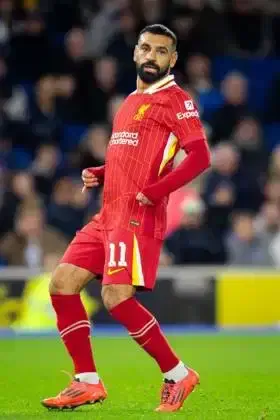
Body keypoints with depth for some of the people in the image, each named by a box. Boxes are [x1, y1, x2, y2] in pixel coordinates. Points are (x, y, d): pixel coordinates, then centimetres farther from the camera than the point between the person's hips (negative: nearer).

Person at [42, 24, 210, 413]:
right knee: (62, 284, 3)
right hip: (108, 215, 9)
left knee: (117, 298, -18)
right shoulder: (130, 102, 20)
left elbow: (200, 157, -17)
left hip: (138, 217, -9)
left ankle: (177, 375, -3)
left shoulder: (176, 101, -6)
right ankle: (88, 383, 8)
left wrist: (154, 192, -21)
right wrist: (98, 174, 12)